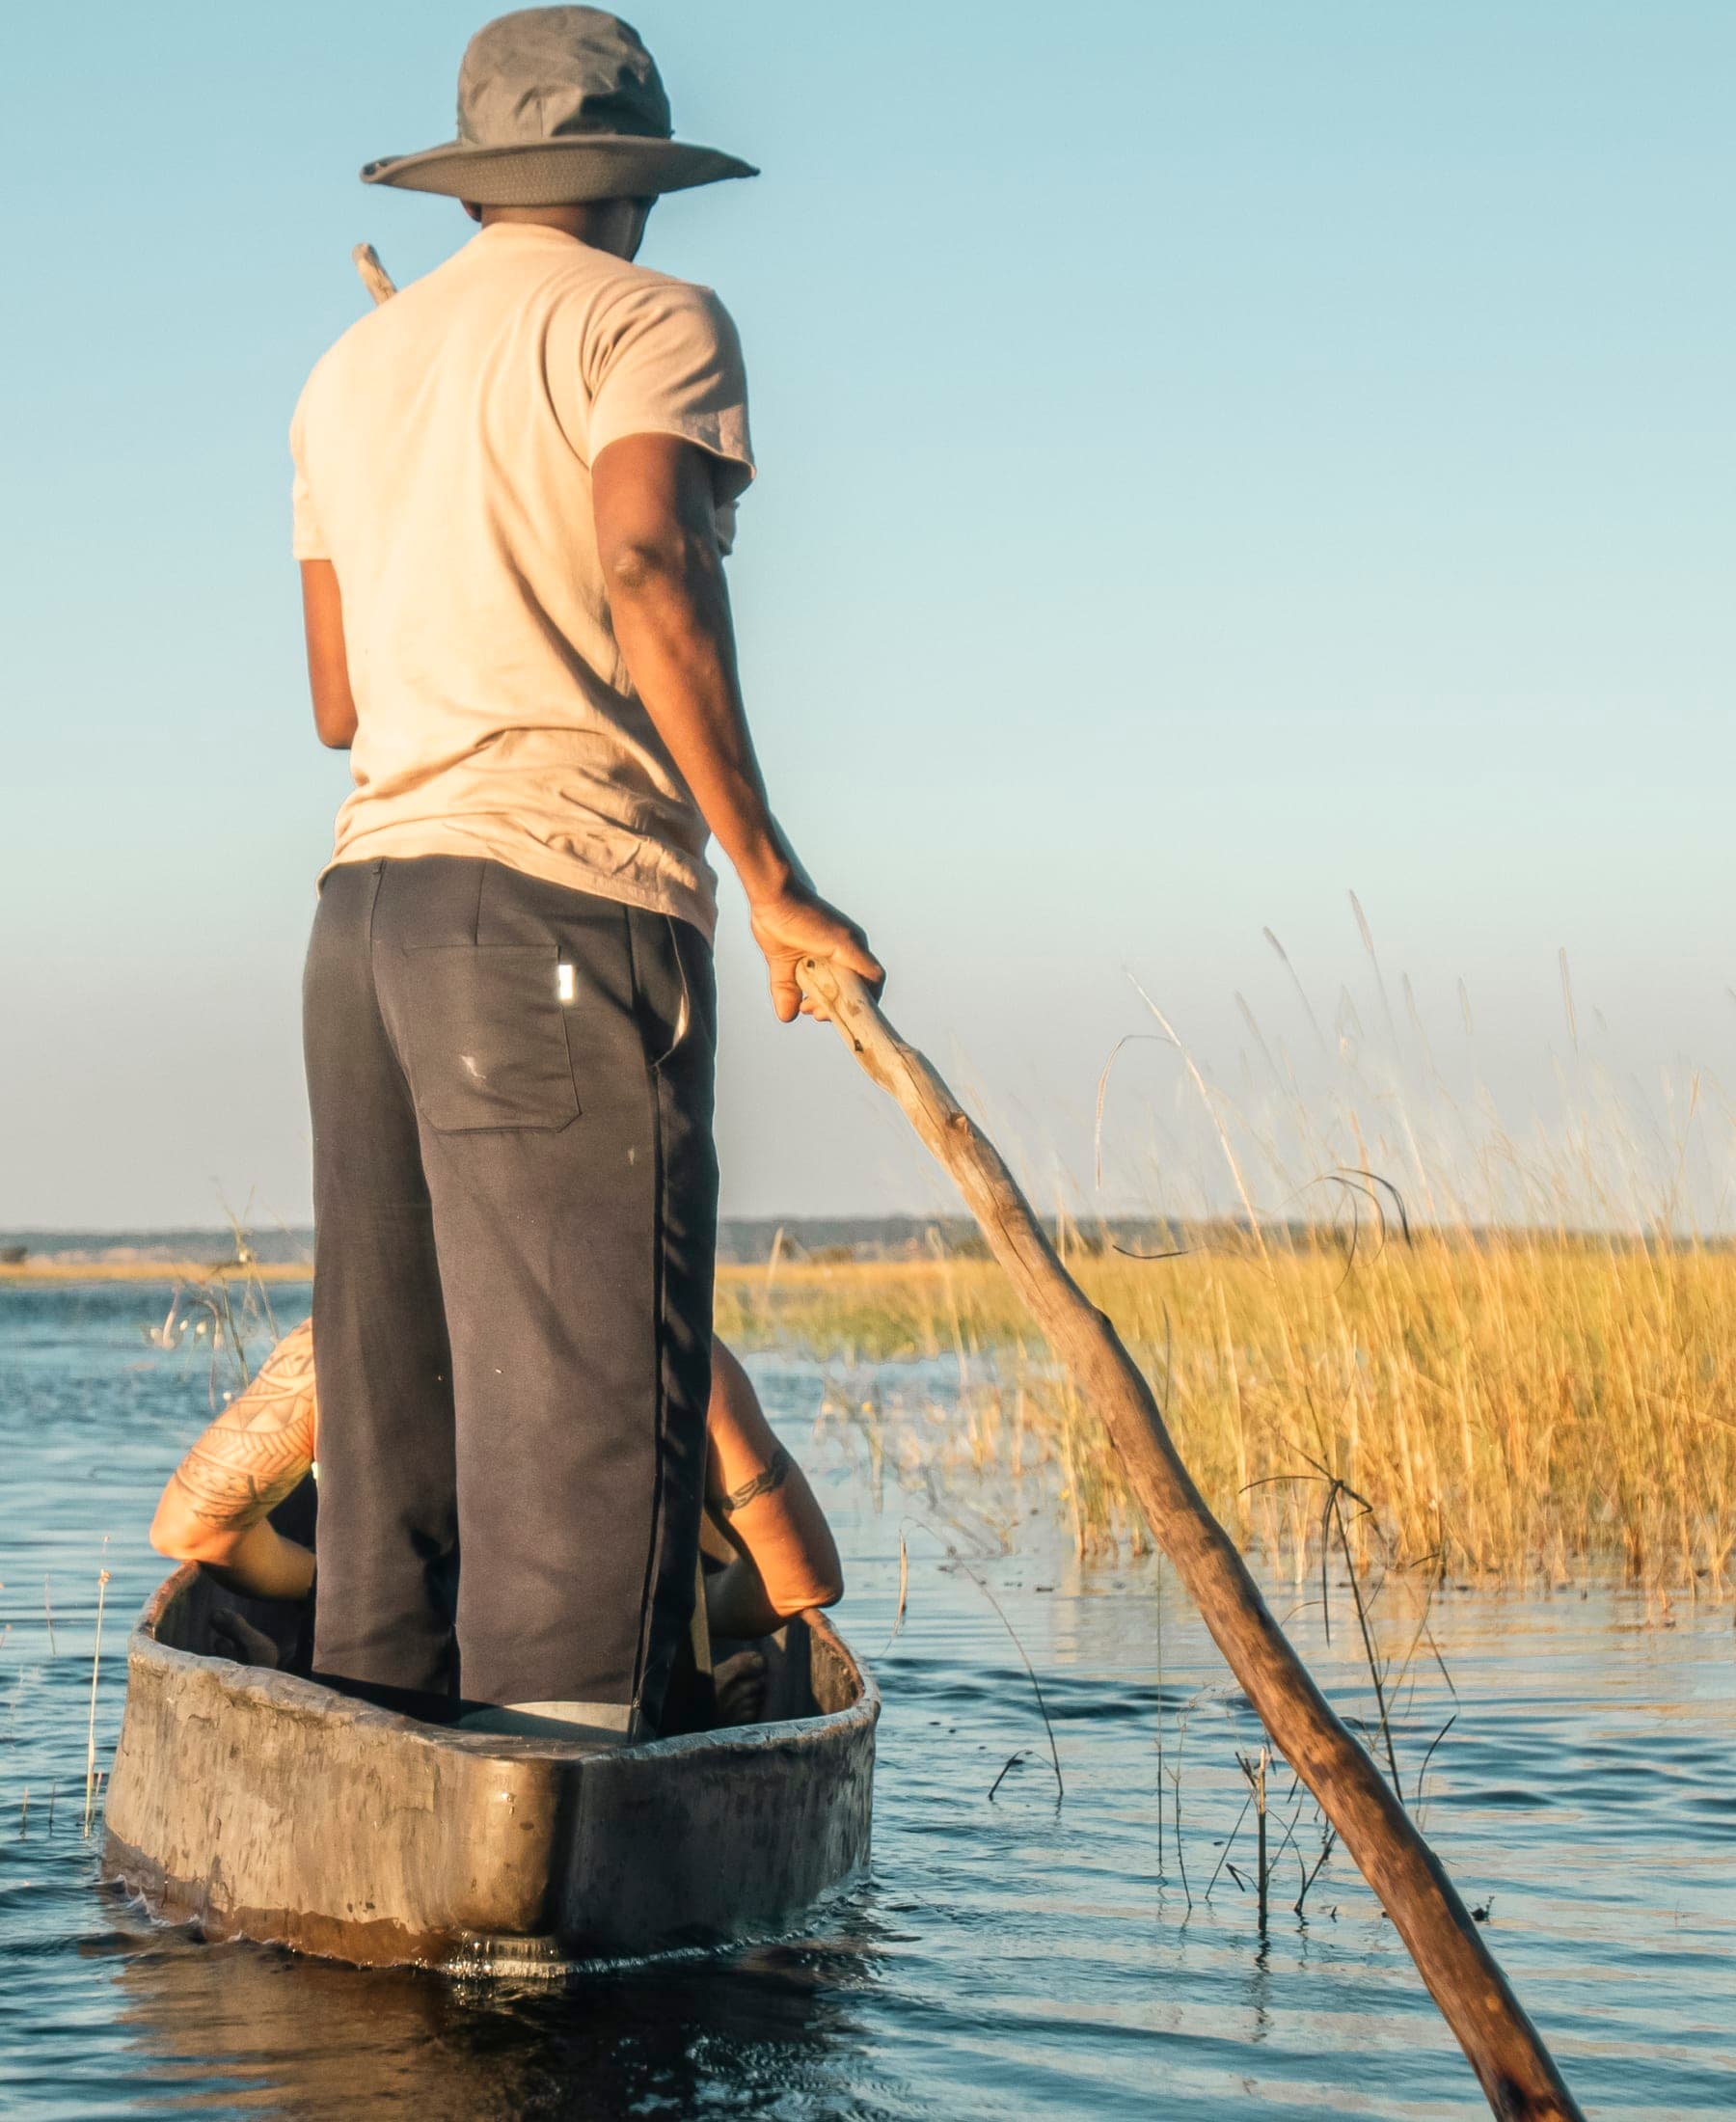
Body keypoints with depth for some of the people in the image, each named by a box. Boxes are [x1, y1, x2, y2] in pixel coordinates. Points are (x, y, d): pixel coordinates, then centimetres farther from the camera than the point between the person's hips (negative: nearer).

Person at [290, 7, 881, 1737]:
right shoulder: (651, 323, 2)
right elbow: (648, 566, -16)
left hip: (368, 899, 7)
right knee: (587, 1407, -11)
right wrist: (767, 874, -17)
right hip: (561, 901, -7)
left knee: (393, 1406, 7)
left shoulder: (353, 372, 23)